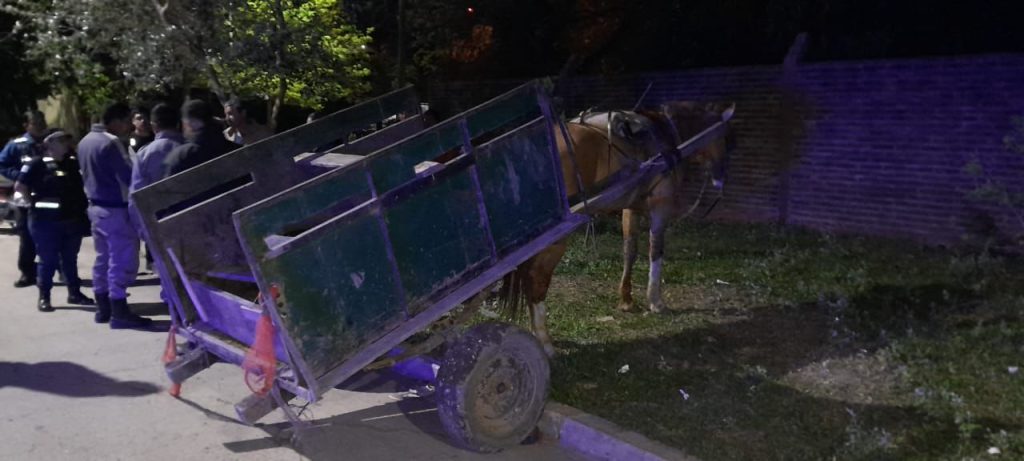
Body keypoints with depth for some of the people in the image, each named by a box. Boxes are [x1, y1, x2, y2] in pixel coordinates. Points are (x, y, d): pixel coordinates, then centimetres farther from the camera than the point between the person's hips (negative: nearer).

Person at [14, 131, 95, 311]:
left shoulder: (74, 162, 7)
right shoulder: (38, 164, -7)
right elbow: (20, 186, -7)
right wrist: (37, 200, -2)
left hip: (73, 219, 5)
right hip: (47, 220, -5)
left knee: (70, 258, 14)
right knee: (48, 260, 0)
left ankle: (74, 292, 24)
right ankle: (44, 297, 10)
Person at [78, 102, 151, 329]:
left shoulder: (86, 141, 12)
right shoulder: (110, 143, -19)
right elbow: (128, 176, -22)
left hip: (95, 206, 10)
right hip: (116, 209, -10)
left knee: (103, 258, 15)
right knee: (121, 260, -5)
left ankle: (103, 308, 21)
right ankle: (119, 313, -4)